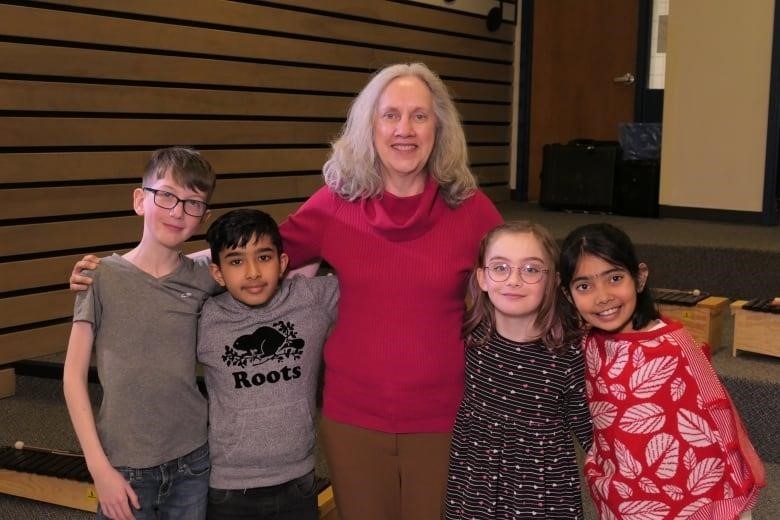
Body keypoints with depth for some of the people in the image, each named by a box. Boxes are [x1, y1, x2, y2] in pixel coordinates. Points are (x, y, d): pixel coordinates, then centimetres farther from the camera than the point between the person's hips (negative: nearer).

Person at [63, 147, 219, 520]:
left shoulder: (204, 280, -3)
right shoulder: (103, 276, -9)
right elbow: (73, 376, -6)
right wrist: (99, 468, -9)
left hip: (194, 458, 3)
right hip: (125, 464, -2)